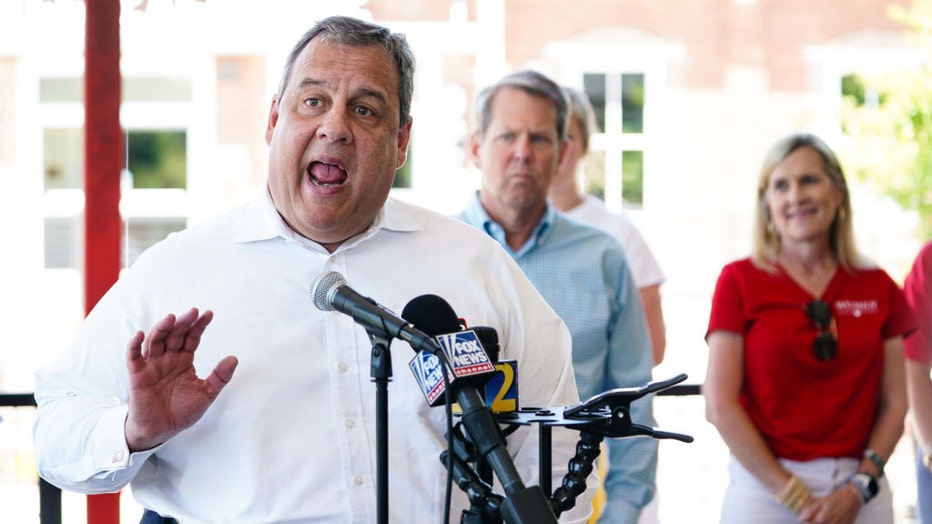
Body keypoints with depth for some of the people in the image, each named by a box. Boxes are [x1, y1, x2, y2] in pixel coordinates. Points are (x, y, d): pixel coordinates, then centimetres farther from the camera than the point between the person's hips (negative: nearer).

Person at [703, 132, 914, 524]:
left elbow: (894, 404, 5)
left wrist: (859, 487, -9)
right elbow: (720, 405, -8)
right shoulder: (739, 281, -2)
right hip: (764, 487, -2)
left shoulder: (879, 289, 6)